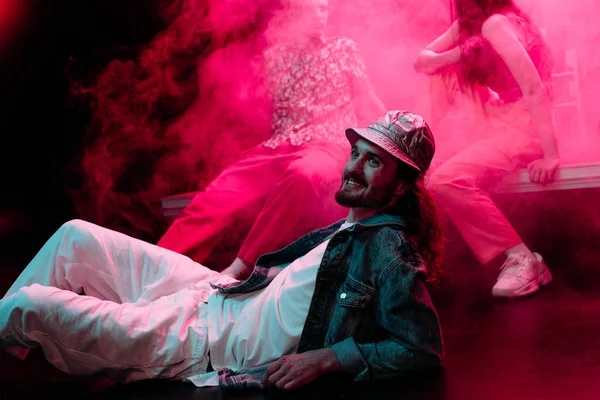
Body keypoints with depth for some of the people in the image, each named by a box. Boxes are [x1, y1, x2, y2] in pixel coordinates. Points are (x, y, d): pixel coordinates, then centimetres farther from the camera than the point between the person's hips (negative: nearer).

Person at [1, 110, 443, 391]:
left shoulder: (390, 250, -19)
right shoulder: (353, 224, 5)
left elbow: (423, 349, -22)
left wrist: (324, 358, -25)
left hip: (200, 343, -9)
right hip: (214, 291, 9)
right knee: (76, 236, 12)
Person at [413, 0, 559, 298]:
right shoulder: (469, 25, 10)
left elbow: (534, 87, -22)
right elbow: (422, 62, 14)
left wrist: (550, 155, -26)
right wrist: (455, 56, -7)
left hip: (523, 126, -10)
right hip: (499, 124, 10)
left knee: (446, 180, -28)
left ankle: (523, 259, -20)